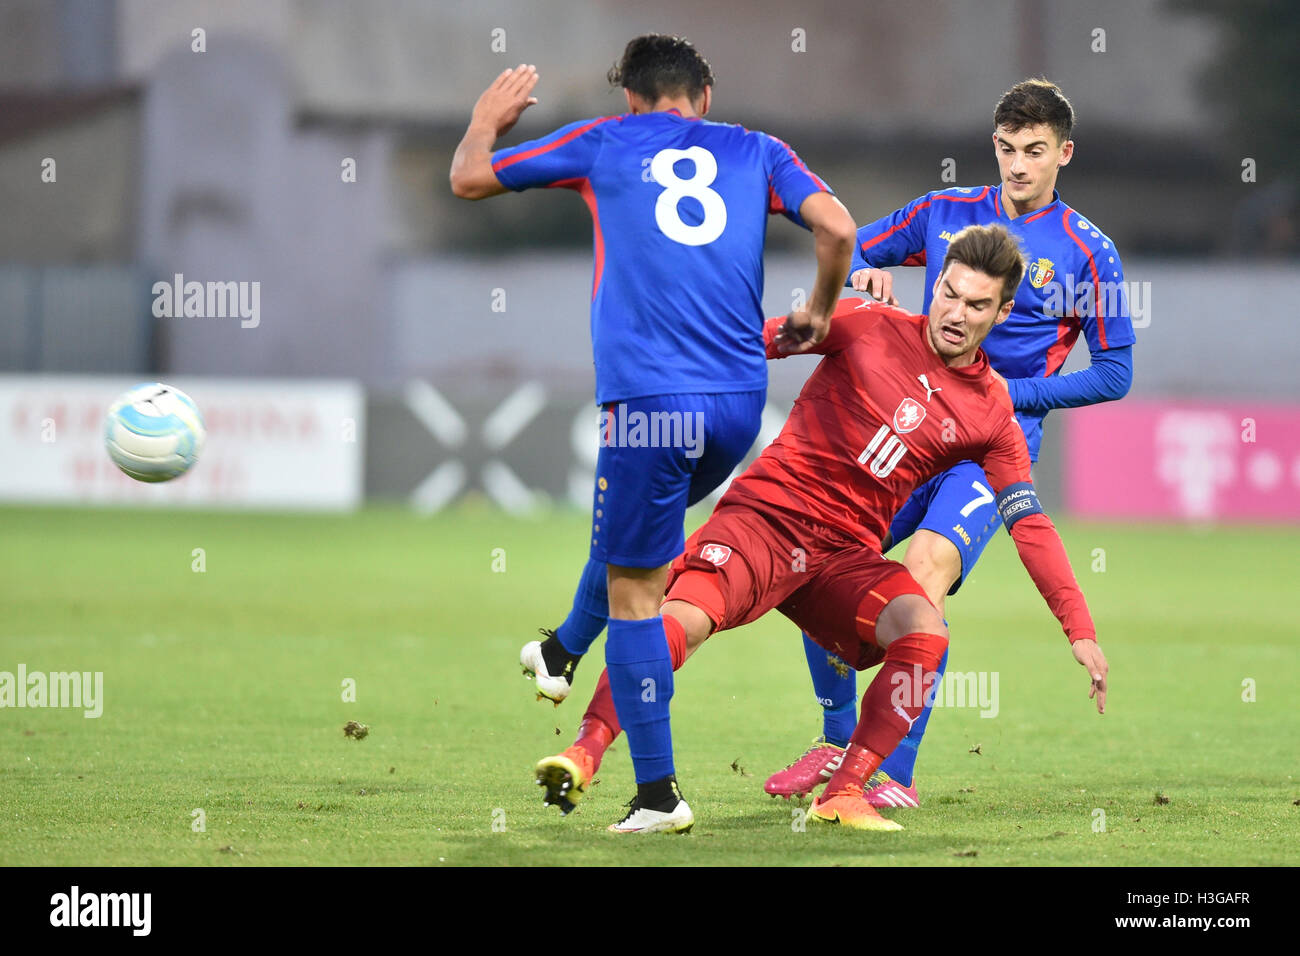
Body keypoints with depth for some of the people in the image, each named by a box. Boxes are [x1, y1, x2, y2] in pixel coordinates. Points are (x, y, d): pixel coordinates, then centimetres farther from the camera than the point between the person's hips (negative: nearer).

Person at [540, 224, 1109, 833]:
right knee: (684, 617, -28)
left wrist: (1079, 629, 2)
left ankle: (844, 793, -20)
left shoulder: (992, 414, 8)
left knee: (924, 628, -26)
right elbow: (759, 339, 4)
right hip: (769, 510, -3)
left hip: (845, 554, 3)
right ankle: (584, 755, -28)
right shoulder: (871, 326, 2)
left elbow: (1031, 527, 8)